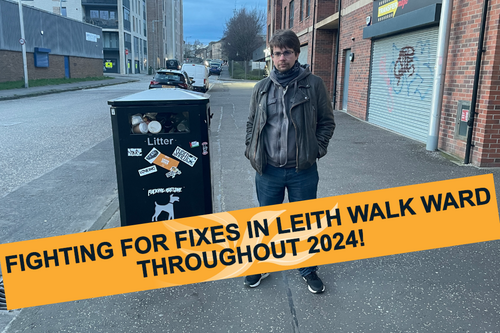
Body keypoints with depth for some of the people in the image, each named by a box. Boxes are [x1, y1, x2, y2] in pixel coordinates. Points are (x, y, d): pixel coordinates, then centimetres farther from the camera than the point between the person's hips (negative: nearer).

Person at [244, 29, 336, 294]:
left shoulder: (314, 84, -2)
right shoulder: (262, 88, 5)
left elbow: (327, 121, 5)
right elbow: (252, 123, 13)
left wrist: (318, 148, -6)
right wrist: (251, 150, 2)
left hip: (303, 170, -1)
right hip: (268, 169, 2)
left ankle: (308, 270, 33)